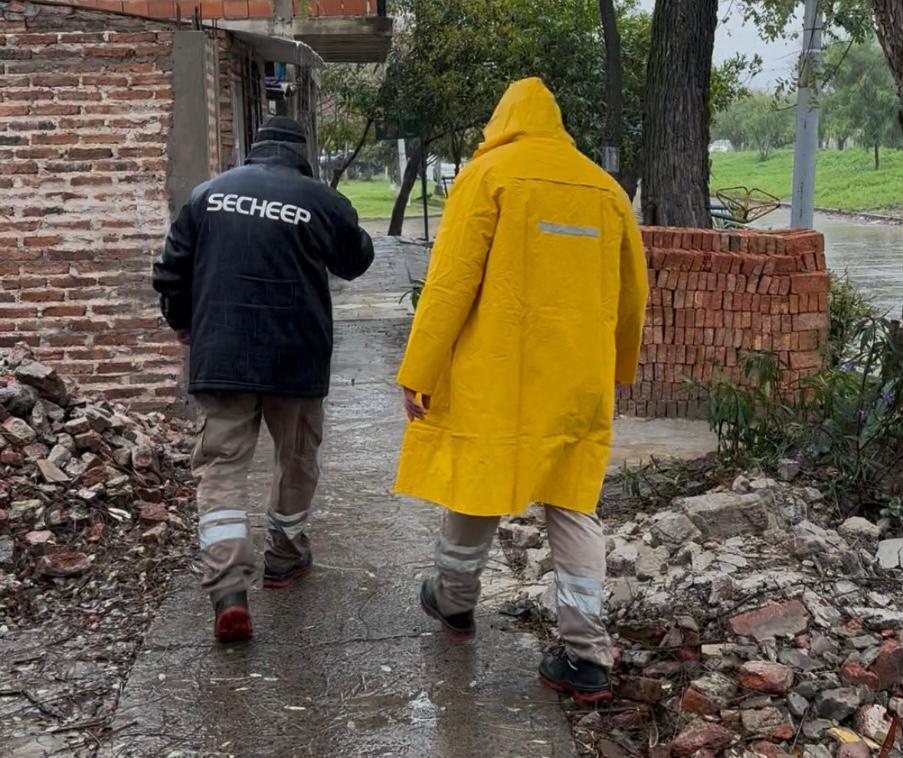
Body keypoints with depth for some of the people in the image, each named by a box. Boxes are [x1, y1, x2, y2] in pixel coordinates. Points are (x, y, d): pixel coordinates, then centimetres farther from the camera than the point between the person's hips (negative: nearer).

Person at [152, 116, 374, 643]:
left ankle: (229, 590, -12)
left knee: (222, 464, 1)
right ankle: (285, 555, 35)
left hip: (220, 358, 1)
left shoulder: (209, 193, 3)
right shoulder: (320, 200, -5)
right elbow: (356, 262, 11)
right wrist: (357, 235, 32)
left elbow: (173, 270, 7)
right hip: (295, 358, -1)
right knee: (296, 459, 20)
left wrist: (182, 322, 24)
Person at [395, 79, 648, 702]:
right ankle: (588, 657, 6)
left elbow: (451, 282, -10)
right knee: (575, 508, 8)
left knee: (473, 489, 14)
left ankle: (455, 603, 35)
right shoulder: (605, 188, 10)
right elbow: (633, 292, 18)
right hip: (580, 383, 4)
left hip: (495, 376, -4)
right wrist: (619, 367, 34)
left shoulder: (488, 174, -4)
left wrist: (417, 373, -6)